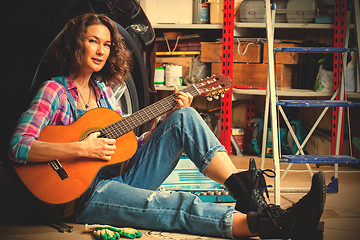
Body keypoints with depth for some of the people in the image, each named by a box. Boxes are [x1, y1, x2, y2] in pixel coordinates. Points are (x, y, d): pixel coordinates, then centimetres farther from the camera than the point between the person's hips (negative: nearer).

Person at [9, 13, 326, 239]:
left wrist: (169, 118, 2)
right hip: (86, 194, -7)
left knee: (184, 117, -11)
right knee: (179, 205, -33)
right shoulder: (55, 91, -5)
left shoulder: (102, 90, 17)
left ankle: (244, 190, -29)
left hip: (123, 177, 7)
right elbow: (19, 147, -18)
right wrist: (81, 148, -25)